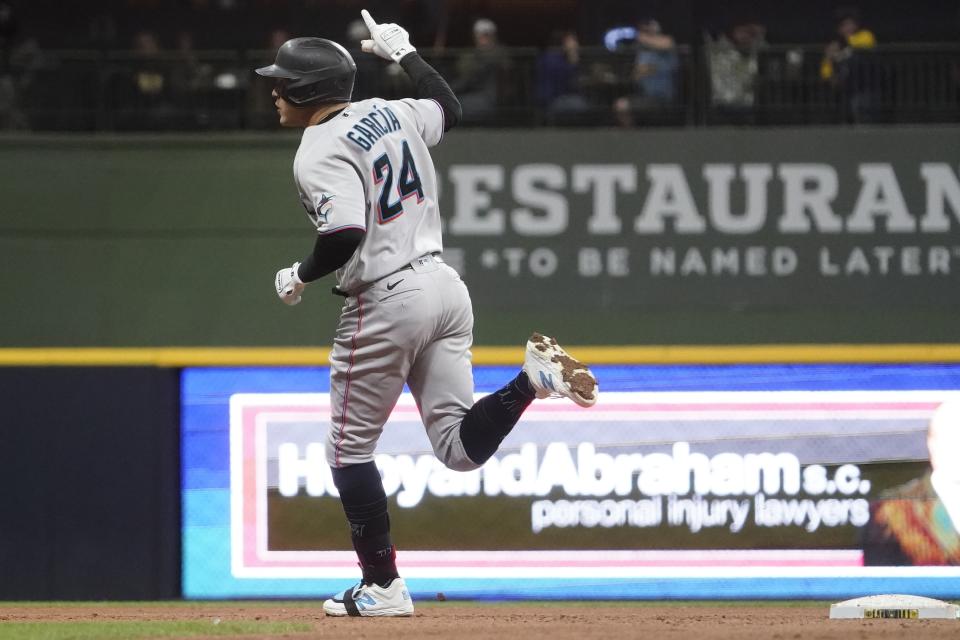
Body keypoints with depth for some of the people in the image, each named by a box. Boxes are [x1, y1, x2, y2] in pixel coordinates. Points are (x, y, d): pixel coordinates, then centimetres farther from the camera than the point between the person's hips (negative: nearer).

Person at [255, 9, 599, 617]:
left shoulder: (320, 153, -13)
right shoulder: (390, 112, 10)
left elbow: (345, 236, -26)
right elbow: (450, 108, 31)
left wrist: (300, 277, -8)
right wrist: (404, 52, 41)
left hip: (385, 300, -8)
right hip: (445, 286, 8)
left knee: (351, 449, 9)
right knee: (462, 448, 8)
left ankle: (382, 585, 9)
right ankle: (532, 377, -16)